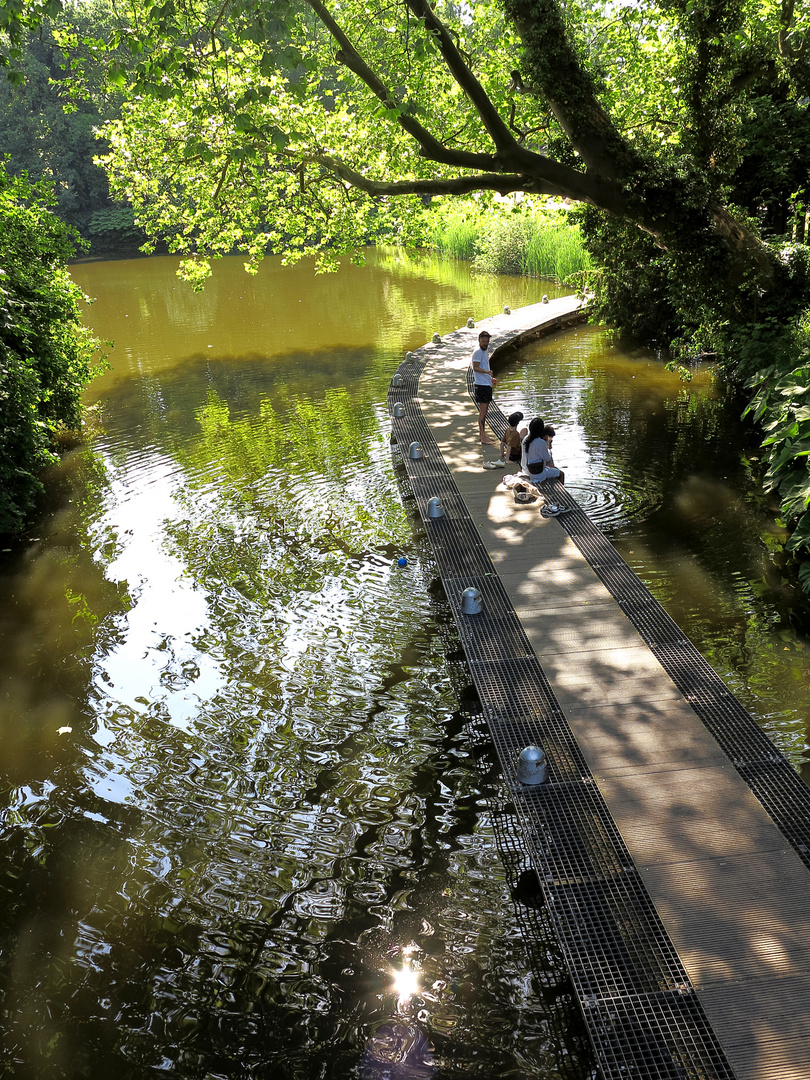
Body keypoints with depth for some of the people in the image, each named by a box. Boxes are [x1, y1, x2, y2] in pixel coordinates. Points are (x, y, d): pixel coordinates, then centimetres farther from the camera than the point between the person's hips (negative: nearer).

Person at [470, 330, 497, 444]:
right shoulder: (478, 352, -13)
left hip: (487, 384, 10)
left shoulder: (486, 351, 16)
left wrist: (491, 378, 21)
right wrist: (487, 372, -39)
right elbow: (475, 367, -25)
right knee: (482, 411, -8)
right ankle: (483, 437, -7)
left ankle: (482, 434, 22)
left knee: (485, 410, 14)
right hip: (481, 385, -10)